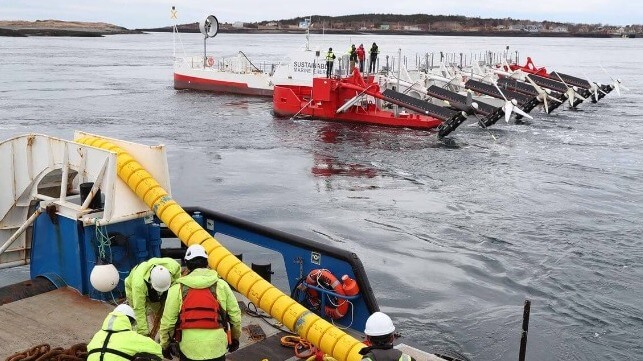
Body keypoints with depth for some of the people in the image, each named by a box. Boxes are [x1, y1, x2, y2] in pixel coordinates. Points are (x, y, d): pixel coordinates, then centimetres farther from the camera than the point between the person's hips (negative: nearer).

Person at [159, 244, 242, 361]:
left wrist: (165, 345, 14)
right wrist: (235, 337, 21)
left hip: (189, 348, -1)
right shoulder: (221, 285, 1)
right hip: (217, 347, 1)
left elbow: (167, 321, -1)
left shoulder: (177, 289, -3)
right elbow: (235, 314, 5)